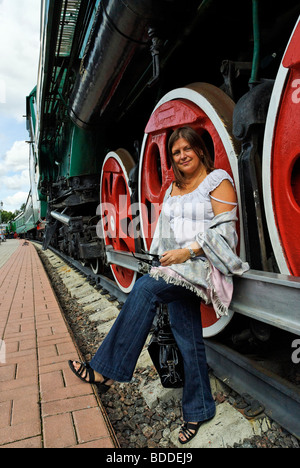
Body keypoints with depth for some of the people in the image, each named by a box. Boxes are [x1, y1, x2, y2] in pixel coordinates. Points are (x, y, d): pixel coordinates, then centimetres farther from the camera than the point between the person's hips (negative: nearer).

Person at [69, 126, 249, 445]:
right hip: (177, 269, 7)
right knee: (188, 336, 4)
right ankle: (199, 410, 21)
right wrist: (167, 258, 9)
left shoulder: (217, 180, 0)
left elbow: (225, 230, -10)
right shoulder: (173, 189, 21)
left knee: (145, 287, -25)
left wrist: (188, 251, -20)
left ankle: (107, 371, -15)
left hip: (205, 264, -6)